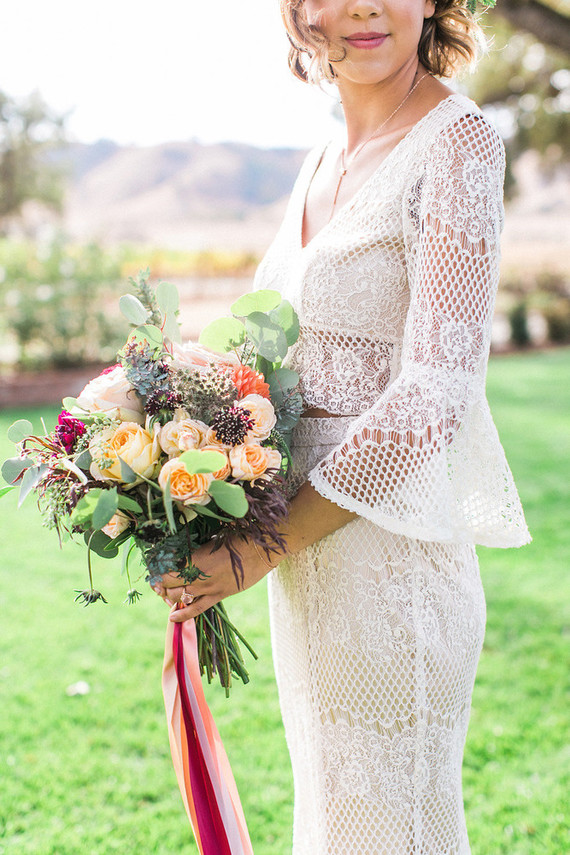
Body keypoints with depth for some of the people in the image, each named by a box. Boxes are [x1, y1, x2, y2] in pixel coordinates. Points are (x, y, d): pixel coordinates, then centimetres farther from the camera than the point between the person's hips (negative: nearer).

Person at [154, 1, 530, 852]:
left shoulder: (458, 143, -12)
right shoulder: (323, 163, 12)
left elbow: (430, 398, -20)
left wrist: (260, 549, -18)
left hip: (393, 561, -8)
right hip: (308, 571, 8)